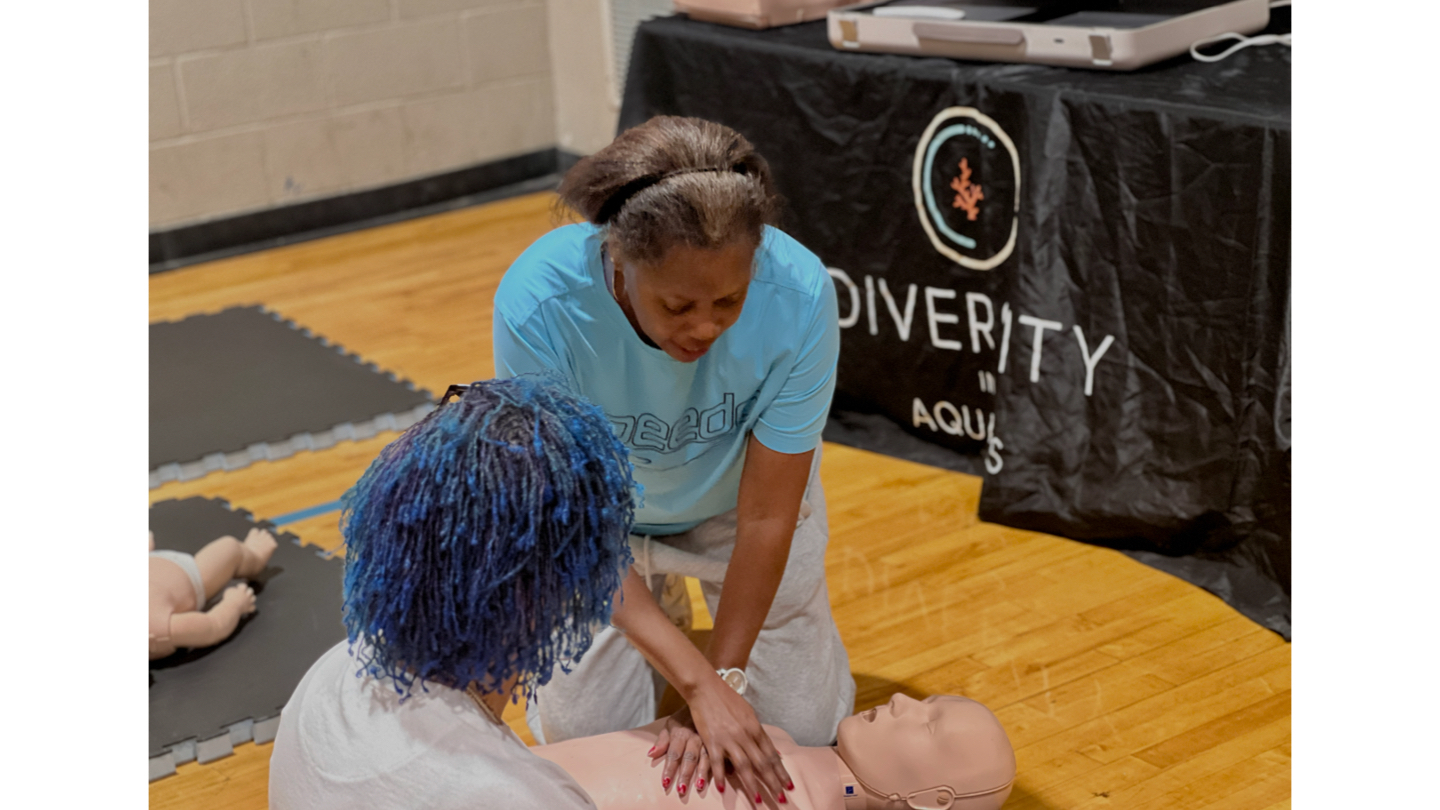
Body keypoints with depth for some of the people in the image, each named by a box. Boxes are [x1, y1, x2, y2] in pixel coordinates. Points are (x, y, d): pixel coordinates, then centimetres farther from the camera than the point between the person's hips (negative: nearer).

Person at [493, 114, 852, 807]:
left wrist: (723, 676, -23)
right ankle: (660, 613, 29)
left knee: (801, 732, 1)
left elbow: (764, 518, -26)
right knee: (581, 737, -1)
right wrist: (700, 684, -36)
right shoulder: (538, 302, -39)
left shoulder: (799, 295, -37)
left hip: (732, 497, 1)